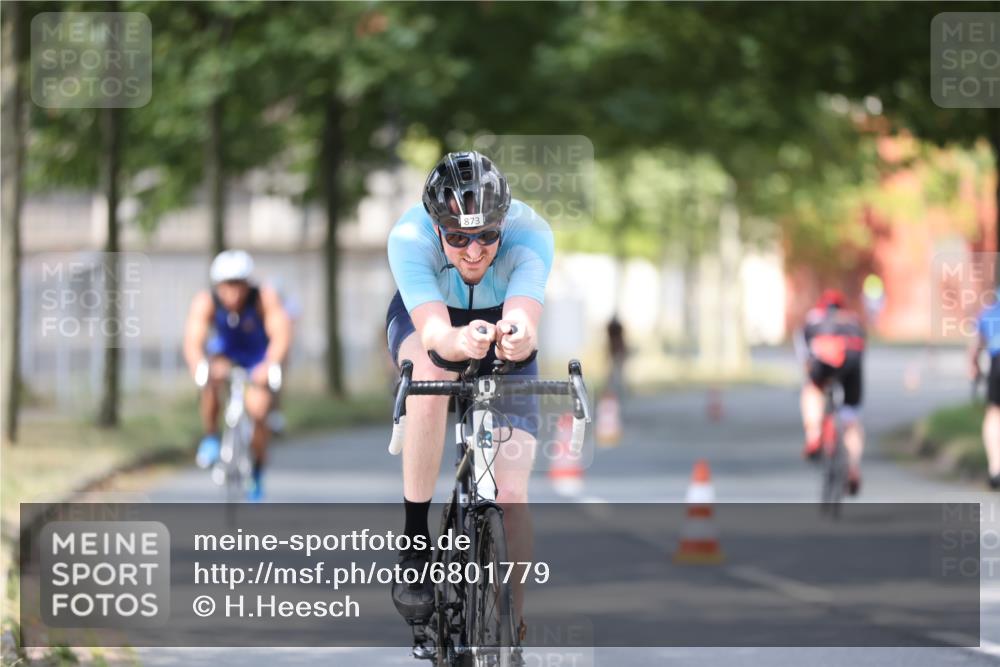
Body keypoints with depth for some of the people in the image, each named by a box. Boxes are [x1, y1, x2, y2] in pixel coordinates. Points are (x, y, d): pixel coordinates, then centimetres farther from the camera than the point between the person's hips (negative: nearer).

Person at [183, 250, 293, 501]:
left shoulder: (265, 298, -31)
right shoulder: (205, 302, -29)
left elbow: (281, 334, -40)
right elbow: (193, 342, -37)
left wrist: (270, 365, -57)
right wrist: (199, 367, -58)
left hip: (259, 357, 0)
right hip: (225, 352, 0)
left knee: (258, 408, -15)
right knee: (212, 378, -32)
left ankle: (258, 470, 11)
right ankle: (210, 438, -12)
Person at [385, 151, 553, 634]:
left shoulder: (530, 235, -35)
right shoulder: (409, 237, -36)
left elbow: (525, 323, -51)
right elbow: (433, 332, -49)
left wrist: (518, 337, -74)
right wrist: (459, 341, -72)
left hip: (500, 327, 1)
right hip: (425, 318, -1)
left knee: (511, 497, -14)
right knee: (432, 370, -39)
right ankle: (414, 543, -27)